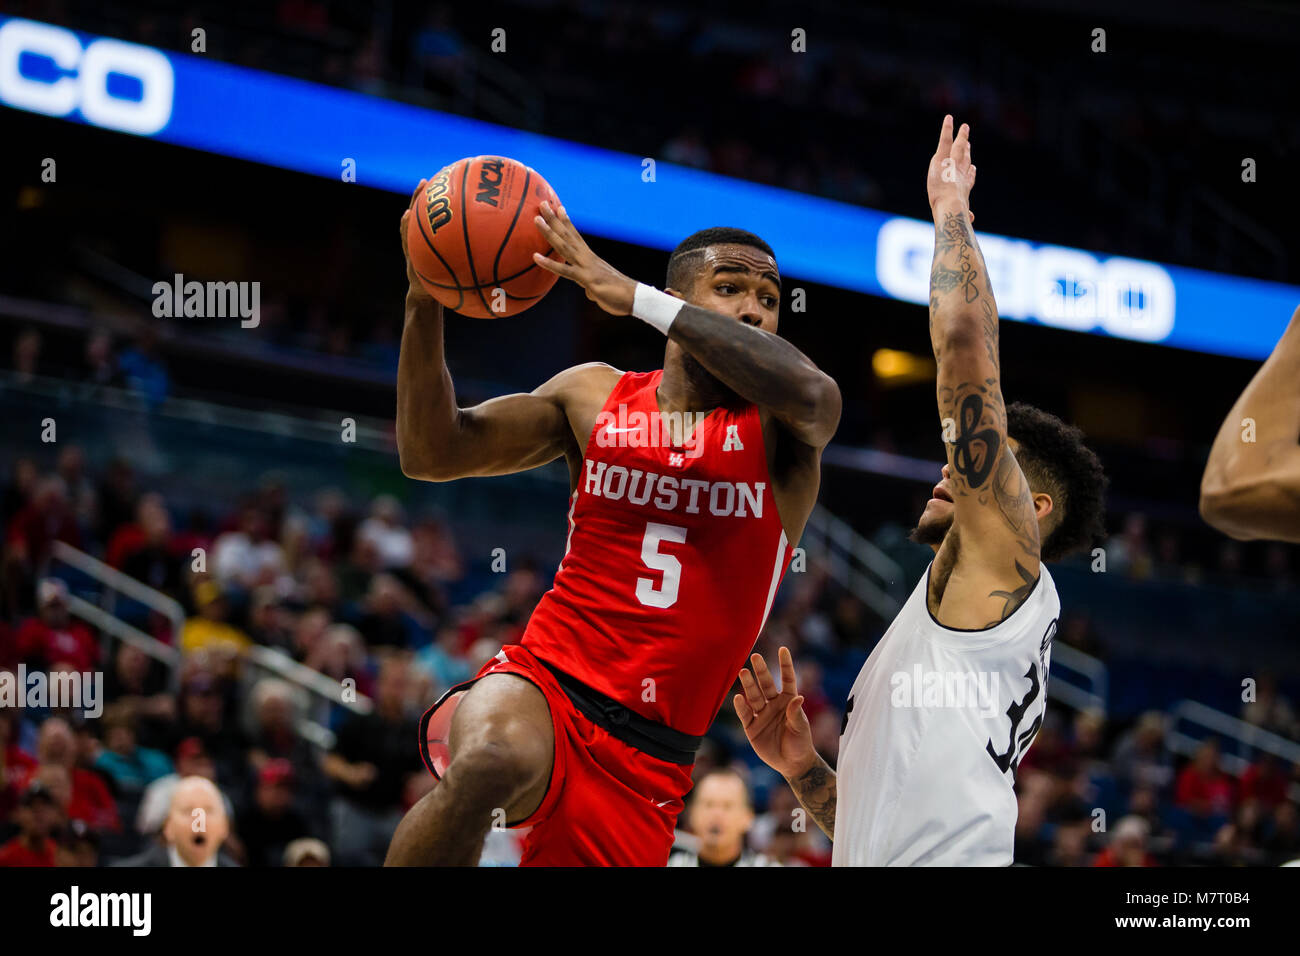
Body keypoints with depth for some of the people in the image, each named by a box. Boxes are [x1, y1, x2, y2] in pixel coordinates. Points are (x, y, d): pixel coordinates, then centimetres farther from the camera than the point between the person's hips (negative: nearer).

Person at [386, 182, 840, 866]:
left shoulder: (776, 428, 2)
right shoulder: (595, 397, 9)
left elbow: (808, 392, -25)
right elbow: (431, 454, 6)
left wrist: (634, 296, -26)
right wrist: (425, 303, -9)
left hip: (645, 764, 1)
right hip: (542, 685, -1)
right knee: (491, 762, -37)